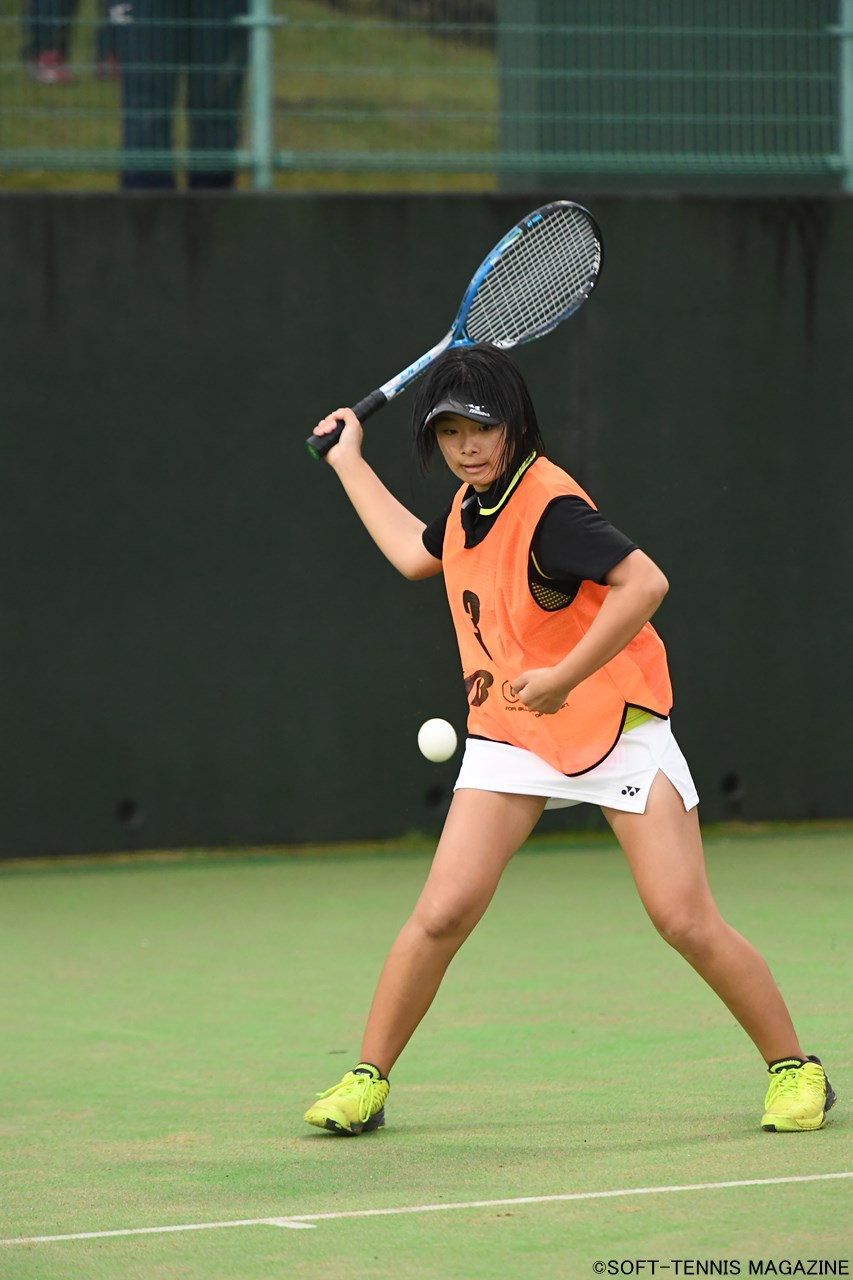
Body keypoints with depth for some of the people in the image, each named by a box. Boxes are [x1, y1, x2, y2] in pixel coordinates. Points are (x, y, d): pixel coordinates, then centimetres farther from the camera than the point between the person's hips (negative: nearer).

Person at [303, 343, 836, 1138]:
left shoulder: (548, 506, -21)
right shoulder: (472, 503, 5)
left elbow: (644, 581, -32)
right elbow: (416, 556, 27)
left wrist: (565, 676, -30)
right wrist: (350, 463, 32)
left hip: (616, 726, -6)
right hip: (507, 735, 6)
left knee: (686, 921, -9)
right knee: (443, 912, -8)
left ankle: (794, 1070, 7)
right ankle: (366, 1081, 3)